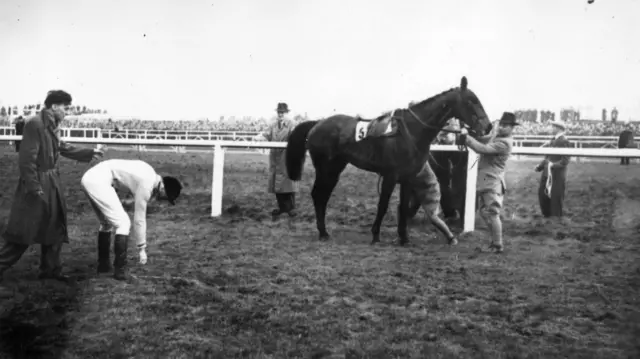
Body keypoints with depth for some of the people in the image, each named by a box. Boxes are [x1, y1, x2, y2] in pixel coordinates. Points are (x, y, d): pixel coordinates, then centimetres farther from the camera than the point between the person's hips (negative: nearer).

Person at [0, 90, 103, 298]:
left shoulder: (52, 126, 7)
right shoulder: (34, 124, -20)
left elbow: (62, 148, 25)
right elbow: (26, 160, -22)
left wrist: (89, 153, 29)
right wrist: (35, 188, -22)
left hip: (51, 183, 10)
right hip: (36, 185, -10)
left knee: (55, 229, 18)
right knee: (22, 235, -6)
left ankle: (50, 269, 30)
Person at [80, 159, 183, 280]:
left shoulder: (150, 174, 11)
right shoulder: (146, 186, -14)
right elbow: (139, 219, -10)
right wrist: (142, 249, -3)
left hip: (89, 178, 10)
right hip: (98, 180, -10)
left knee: (107, 223, 21)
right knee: (123, 223, -8)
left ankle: (103, 265, 28)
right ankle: (120, 270, -6)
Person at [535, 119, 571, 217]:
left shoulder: (564, 141, -13)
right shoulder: (553, 139, 13)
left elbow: (565, 161, -18)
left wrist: (553, 165, -27)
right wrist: (540, 166, 6)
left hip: (557, 174, -8)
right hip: (547, 172, 8)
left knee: (555, 198, 0)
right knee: (542, 193, 11)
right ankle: (547, 215, 26)